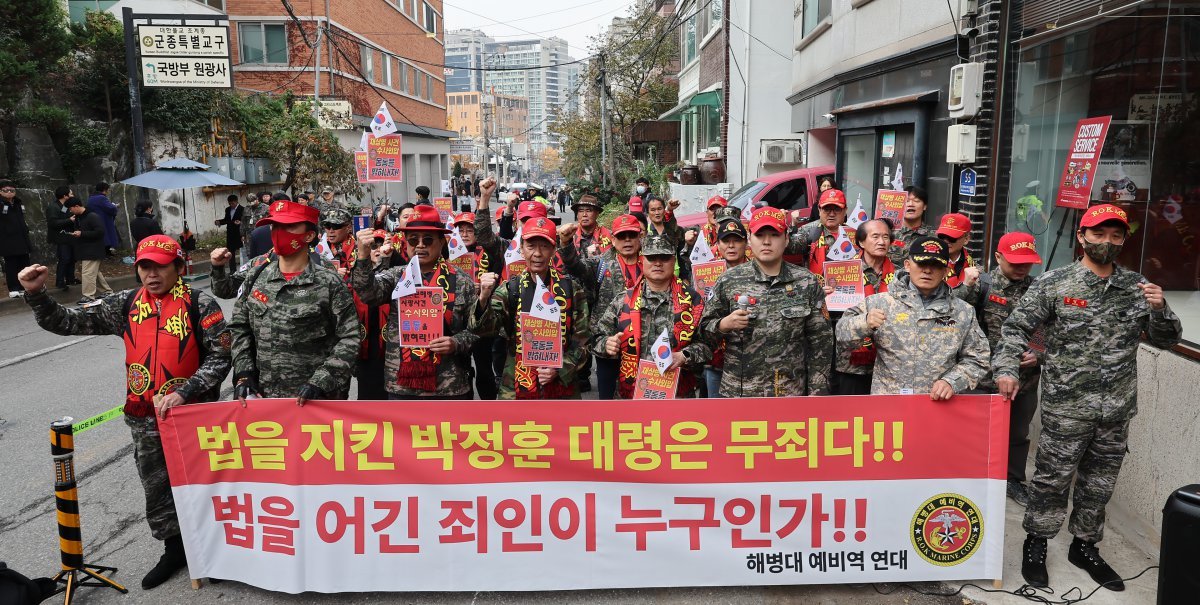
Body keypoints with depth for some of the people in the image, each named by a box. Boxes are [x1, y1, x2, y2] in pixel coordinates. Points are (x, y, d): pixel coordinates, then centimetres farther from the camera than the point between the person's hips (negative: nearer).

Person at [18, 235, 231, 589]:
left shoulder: (200, 305, -10)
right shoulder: (126, 306, 3)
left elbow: (220, 358, -13)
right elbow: (67, 323, 5)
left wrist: (183, 393, -20)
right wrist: (36, 294, -10)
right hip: (145, 420, 4)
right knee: (156, 490, 16)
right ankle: (175, 549, 35)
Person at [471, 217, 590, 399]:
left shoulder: (571, 288, -2)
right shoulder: (509, 288, -1)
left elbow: (582, 340, 1)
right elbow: (485, 329, -12)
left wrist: (559, 370, -12)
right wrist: (484, 299, -30)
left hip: (562, 387, 0)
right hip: (516, 388, 0)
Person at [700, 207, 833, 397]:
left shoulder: (806, 282, 1)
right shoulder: (728, 281, -1)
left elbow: (820, 341, 3)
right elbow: (705, 327, 5)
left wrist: (816, 392, -1)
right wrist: (724, 324, -17)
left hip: (791, 391, 1)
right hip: (737, 391, 0)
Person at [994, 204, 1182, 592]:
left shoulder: (1138, 287, 4)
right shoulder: (1054, 283, -6)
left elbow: (1167, 340, 9)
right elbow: (1016, 328, -5)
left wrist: (1159, 309, -11)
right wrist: (1007, 369, -18)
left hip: (1117, 411, 4)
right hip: (1066, 408, -4)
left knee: (1098, 485, 17)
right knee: (1052, 480, 6)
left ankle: (1085, 547, 34)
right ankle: (1036, 544, 24)